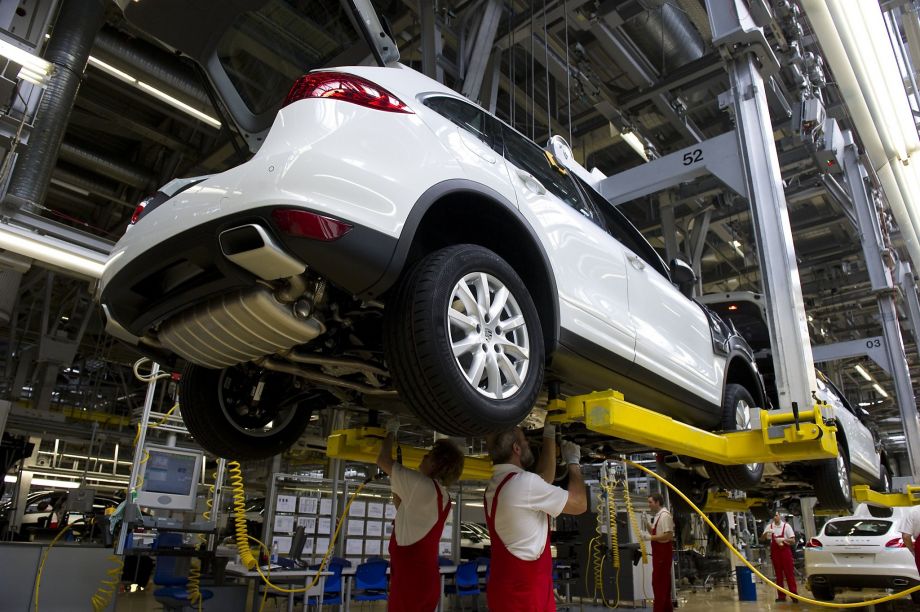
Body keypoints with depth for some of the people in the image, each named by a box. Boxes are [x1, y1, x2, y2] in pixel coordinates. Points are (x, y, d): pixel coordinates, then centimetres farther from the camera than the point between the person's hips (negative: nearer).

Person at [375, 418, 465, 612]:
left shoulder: (422, 485, -15)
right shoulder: (443, 496, 11)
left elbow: (382, 461, -7)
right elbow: (402, 506, 25)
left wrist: (391, 431, 7)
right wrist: (395, 478, 20)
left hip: (410, 578, -9)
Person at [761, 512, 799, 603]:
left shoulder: (786, 526, -4)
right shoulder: (769, 526, 5)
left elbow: (793, 541, -3)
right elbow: (762, 539, 4)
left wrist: (784, 539, -20)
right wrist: (766, 533, -16)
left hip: (785, 551, -3)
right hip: (775, 552, 3)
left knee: (789, 573, -3)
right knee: (778, 574, 7)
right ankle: (781, 595, 12)